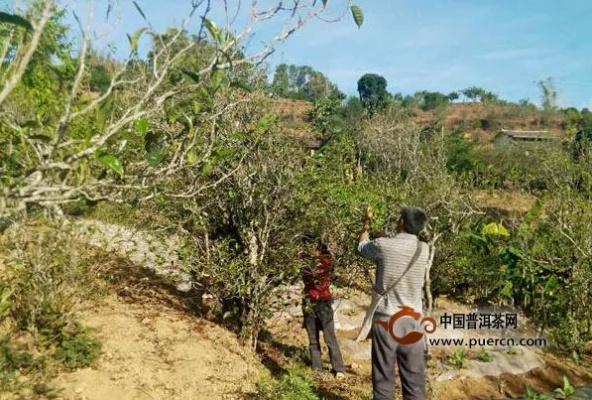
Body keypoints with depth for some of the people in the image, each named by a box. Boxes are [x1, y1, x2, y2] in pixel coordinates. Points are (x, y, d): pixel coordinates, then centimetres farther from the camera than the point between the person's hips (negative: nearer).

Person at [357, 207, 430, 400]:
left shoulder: (383, 245, -10)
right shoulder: (424, 249, -2)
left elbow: (362, 246, 12)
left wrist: (367, 223, 28)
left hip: (385, 320, -2)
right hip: (412, 322, 2)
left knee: (383, 378, 7)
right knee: (414, 380, 9)